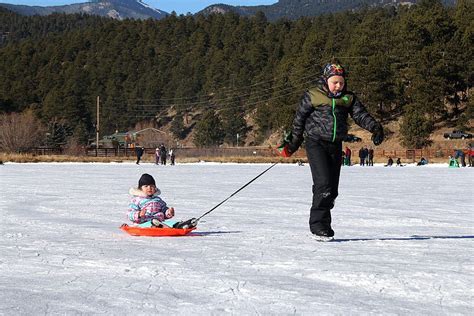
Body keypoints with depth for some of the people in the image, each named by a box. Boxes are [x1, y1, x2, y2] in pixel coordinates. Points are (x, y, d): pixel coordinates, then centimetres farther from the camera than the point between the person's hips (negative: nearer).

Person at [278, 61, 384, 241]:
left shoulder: (348, 98, 8)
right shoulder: (312, 96, -4)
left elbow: (360, 115, -2)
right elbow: (299, 120, 3)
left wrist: (375, 127, -21)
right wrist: (292, 144, 5)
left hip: (336, 145, 5)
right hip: (316, 143, -5)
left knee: (332, 189, 6)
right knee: (323, 185, -17)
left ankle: (323, 225, 17)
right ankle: (318, 226, -10)